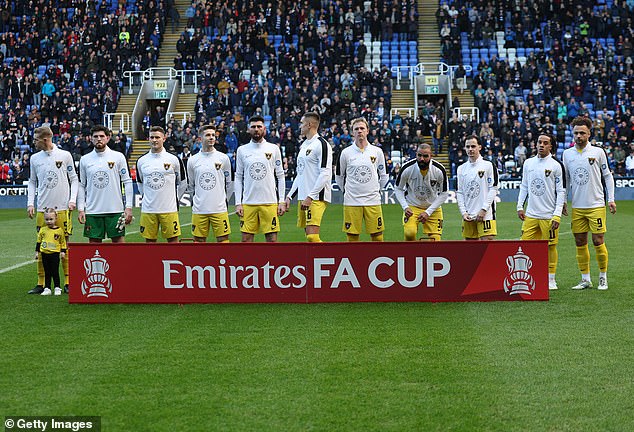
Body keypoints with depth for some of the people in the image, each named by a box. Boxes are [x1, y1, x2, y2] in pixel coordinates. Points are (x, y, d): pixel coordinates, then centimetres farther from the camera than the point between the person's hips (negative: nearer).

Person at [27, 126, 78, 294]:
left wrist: (72, 199, -4)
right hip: (42, 209, 2)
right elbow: (32, 181, 17)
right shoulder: (35, 158, 9)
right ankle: (41, 284, 7)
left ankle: (67, 282, 8)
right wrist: (30, 203, 7)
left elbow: (74, 179, 7)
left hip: (62, 208, -2)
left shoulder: (65, 155, 1)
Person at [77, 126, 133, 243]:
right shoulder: (84, 160, 7)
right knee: (94, 242, 4)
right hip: (92, 211, 2)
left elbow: (127, 182, 1)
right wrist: (81, 209, 2)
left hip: (115, 210, -2)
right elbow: (81, 186, 10)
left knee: (119, 241, 0)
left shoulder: (118, 157, 1)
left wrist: (128, 207, -5)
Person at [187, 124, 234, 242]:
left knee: (223, 239, -1)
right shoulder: (192, 160, 5)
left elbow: (229, 183, 10)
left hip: (219, 209, -1)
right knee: (199, 241, 4)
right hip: (199, 210, 1)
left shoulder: (223, 158, 2)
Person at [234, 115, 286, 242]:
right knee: (246, 239, 0)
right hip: (248, 203, 1)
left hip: (270, 202, -1)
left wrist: (282, 201, -1)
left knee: (272, 239, -1)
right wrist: (238, 203, 1)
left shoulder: (274, 149, 5)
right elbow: (238, 178, 9)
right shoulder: (242, 150, 7)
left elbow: (280, 176, 7)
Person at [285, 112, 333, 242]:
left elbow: (325, 174, -17)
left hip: (316, 197, -9)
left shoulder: (321, 144, -9)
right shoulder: (304, 145, 20)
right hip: (303, 197, 9)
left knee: (312, 236, -17)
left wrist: (310, 197, -20)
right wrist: (289, 196, 18)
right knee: (309, 235, 7)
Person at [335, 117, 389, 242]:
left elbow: (384, 176, 16)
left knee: (377, 236, -1)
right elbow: (338, 176, 14)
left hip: (373, 201, 1)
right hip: (351, 202, -1)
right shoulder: (346, 153, 2)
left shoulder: (377, 151, 5)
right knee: (352, 236, 0)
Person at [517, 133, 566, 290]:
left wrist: (557, 215, -10)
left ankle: (551, 280, 12)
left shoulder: (556, 165, -3)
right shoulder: (528, 163, 10)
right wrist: (520, 206, 9)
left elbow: (561, 191, -4)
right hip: (531, 214, 4)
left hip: (549, 215, -4)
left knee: (550, 246, 2)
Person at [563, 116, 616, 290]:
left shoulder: (598, 152, 0)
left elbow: (607, 176, 5)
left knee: (598, 242, -5)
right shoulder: (567, 154, 7)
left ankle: (603, 278, 9)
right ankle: (585, 279, 12)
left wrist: (611, 199, 0)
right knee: (580, 243, 3)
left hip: (596, 205, -3)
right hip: (577, 206, 3)